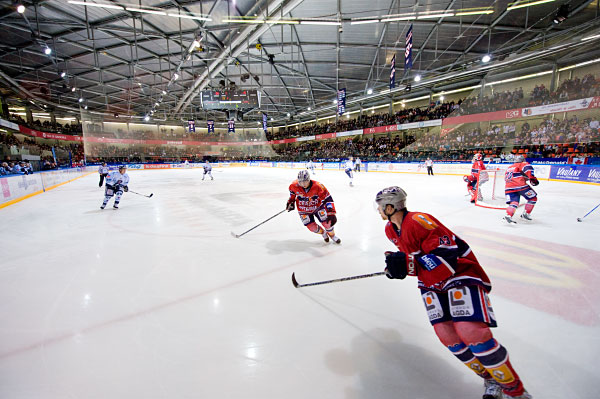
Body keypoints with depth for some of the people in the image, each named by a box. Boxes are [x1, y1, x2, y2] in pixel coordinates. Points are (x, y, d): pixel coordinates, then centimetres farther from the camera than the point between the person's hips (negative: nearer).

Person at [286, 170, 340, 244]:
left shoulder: (317, 186, -30)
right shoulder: (294, 186, -22)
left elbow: (328, 199, -30)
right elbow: (292, 193, 5)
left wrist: (331, 214, -36)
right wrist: (290, 202, 3)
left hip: (317, 206, -1)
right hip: (304, 210, 1)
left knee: (327, 222, -8)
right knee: (312, 227, -6)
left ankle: (332, 235, 27)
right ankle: (323, 233, 30)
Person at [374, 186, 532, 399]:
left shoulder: (420, 221, -27)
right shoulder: (391, 230, 2)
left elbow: (447, 256, -30)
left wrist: (408, 264, -34)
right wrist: (398, 263, -1)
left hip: (460, 272, -7)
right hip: (432, 282, 7)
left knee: (471, 332, -20)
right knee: (446, 334, -6)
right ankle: (491, 381, 17)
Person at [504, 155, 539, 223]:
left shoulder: (509, 168, 31)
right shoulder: (523, 164, 12)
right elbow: (527, 168, -10)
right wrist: (532, 178, -13)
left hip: (508, 188, 5)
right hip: (520, 185, -5)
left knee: (514, 202, -3)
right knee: (533, 198, 14)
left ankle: (508, 215, -29)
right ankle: (526, 214, 13)